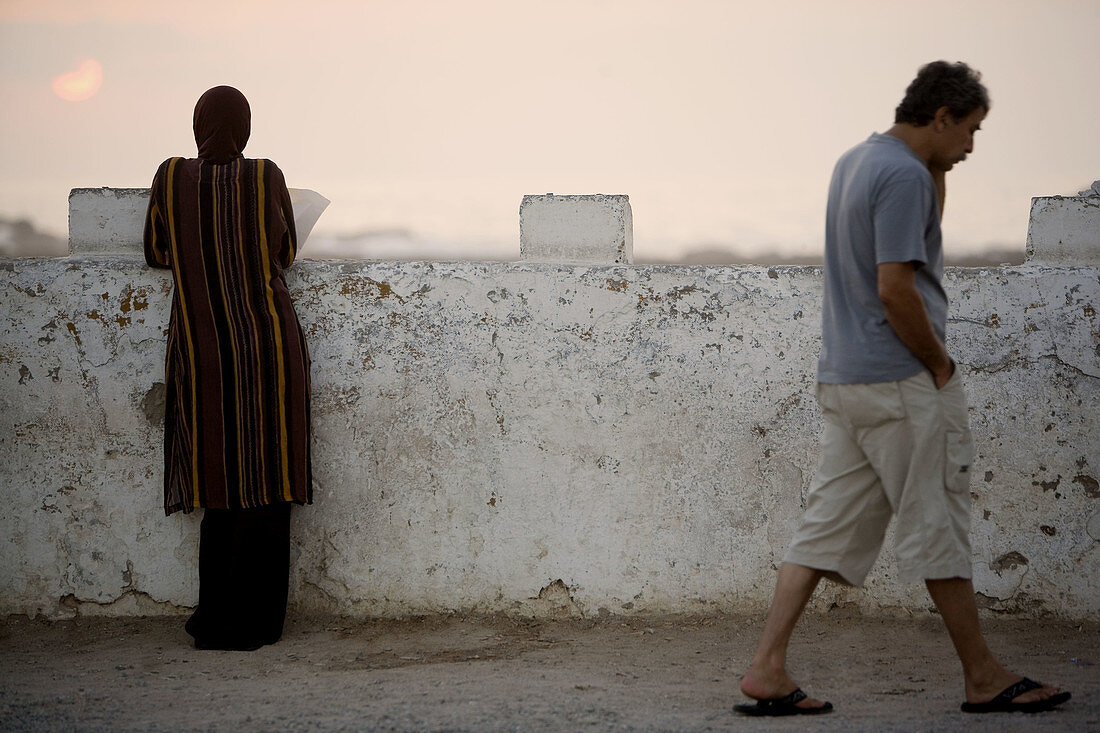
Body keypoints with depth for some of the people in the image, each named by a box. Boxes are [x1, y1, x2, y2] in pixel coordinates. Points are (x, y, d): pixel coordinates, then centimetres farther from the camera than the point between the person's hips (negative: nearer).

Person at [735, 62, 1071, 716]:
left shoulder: (855, 161, 15)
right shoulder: (903, 175, -16)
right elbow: (895, 290, -22)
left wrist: (936, 166, 18)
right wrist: (941, 364, -11)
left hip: (844, 378, 9)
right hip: (901, 380, -9)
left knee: (830, 525, 7)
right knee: (939, 527, 0)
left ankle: (768, 669, 1)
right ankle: (984, 679, 10)